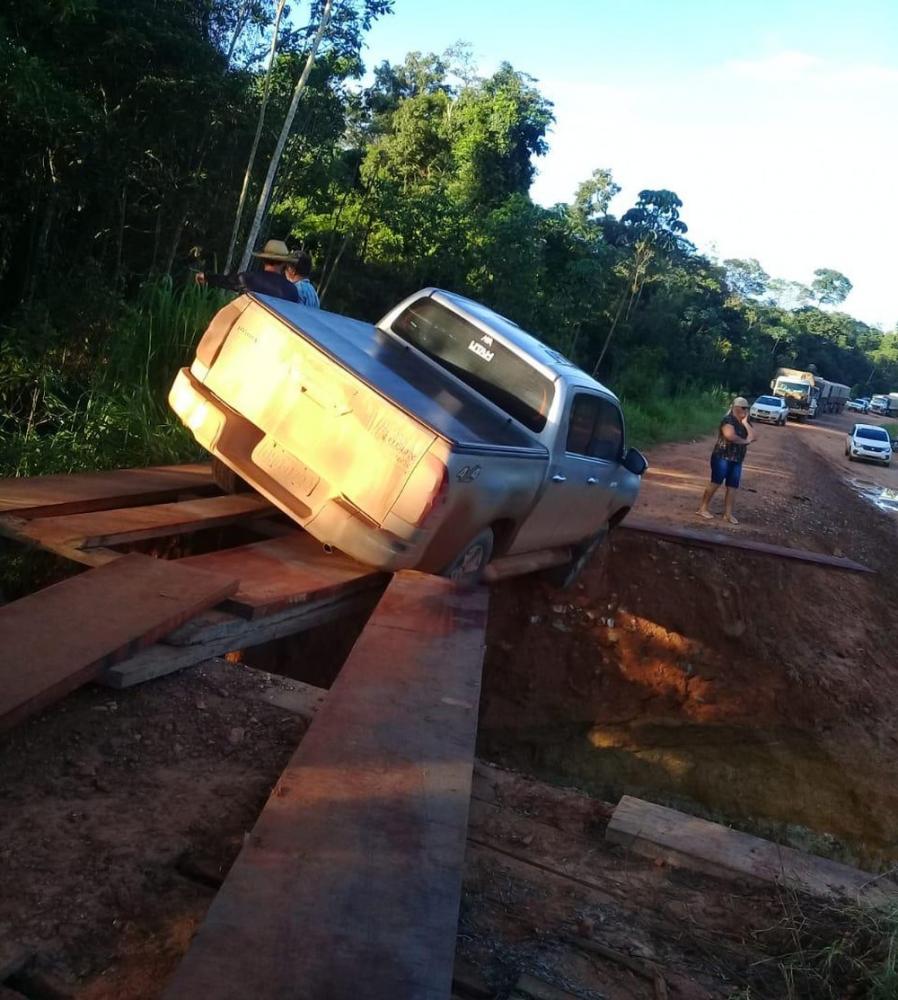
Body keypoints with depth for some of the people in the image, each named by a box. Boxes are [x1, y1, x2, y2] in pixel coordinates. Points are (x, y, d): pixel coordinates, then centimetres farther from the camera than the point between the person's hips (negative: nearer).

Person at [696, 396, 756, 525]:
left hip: (737, 460, 8)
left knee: (732, 487, 4)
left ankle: (728, 514, 8)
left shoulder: (745, 423, 15)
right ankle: (702, 508, 1)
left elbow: (754, 437, 4)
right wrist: (744, 441, -13)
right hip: (722, 457, -8)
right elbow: (730, 435, -28)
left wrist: (745, 423, -3)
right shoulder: (728, 420, -11)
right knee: (716, 483, -7)